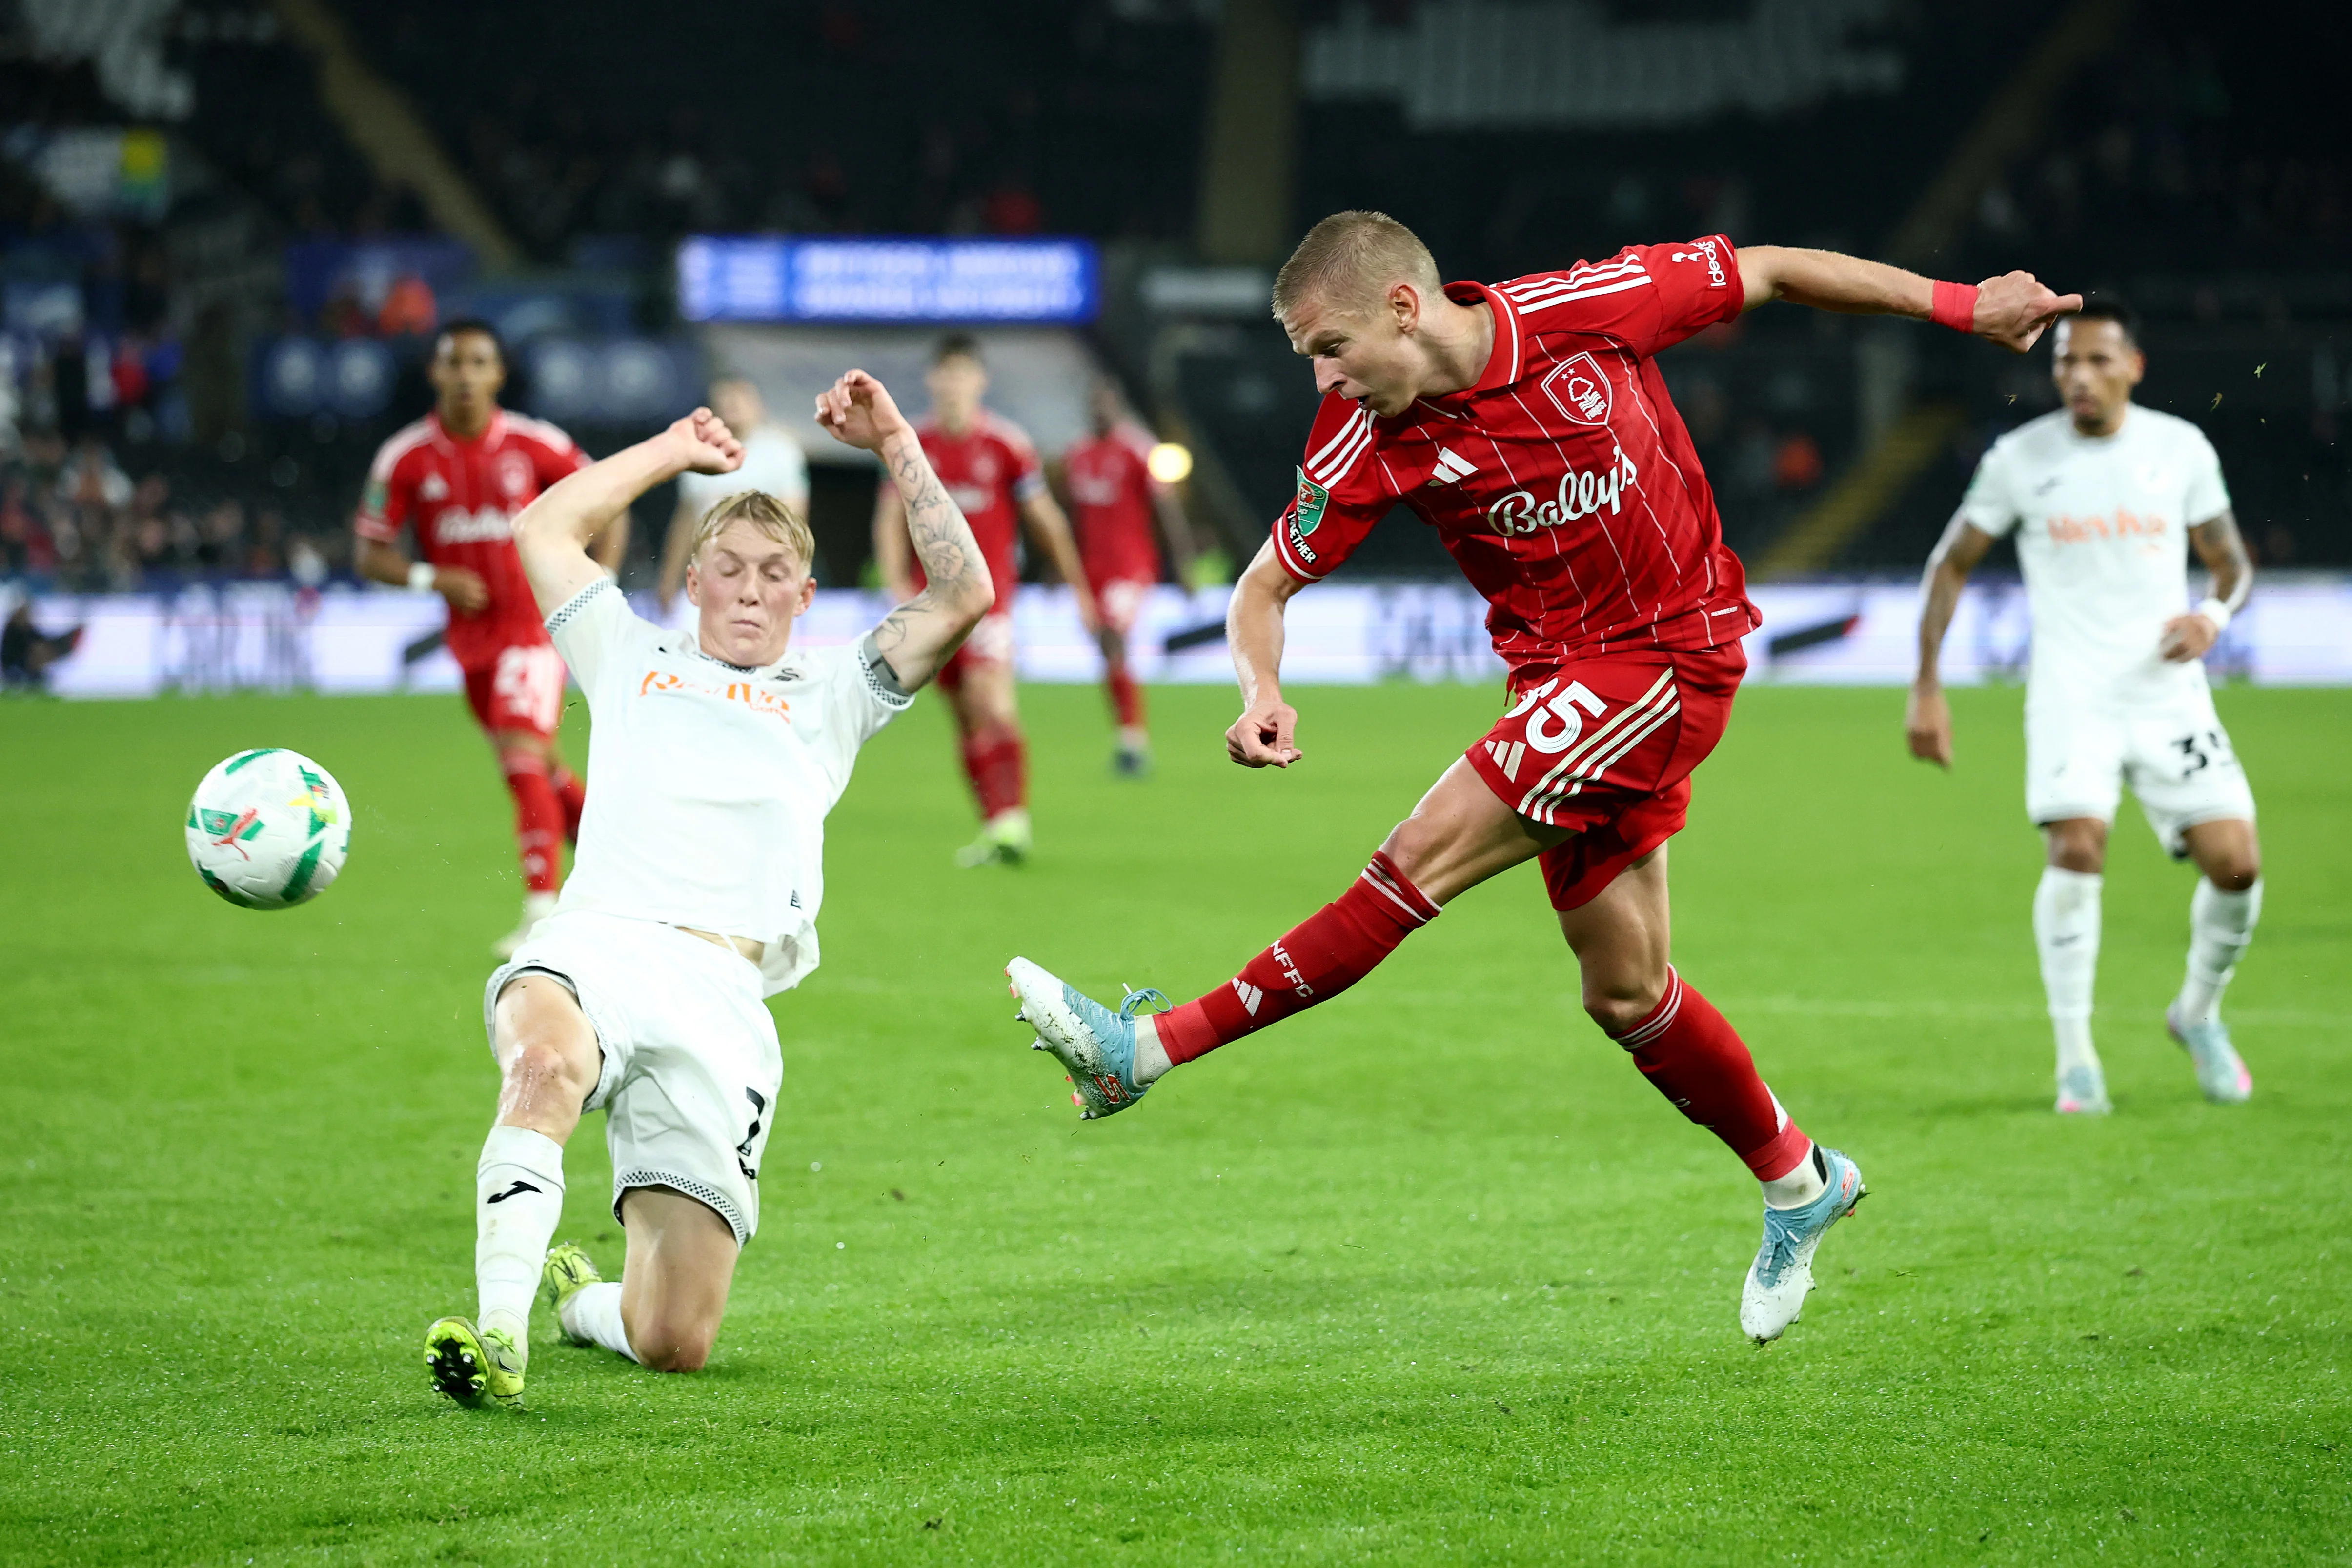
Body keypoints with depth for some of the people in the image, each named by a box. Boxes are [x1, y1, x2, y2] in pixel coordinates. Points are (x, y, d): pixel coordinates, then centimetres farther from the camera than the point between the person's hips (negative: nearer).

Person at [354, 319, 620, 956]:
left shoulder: (536, 444, -6)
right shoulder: (406, 458, -3)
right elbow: (371, 553, 0)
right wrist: (431, 579, -17)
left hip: (536, 624, -4)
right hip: (471, 635, 4)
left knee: (523, 757, -18)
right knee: (544, 770, 12)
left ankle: (543, 912, -20)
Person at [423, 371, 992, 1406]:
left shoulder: (827, 696, 30)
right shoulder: (635, 662, 31)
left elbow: (963, 594, 21)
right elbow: (544, 531, 30)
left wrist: (895, 446, 19)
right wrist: (673, 452, 36)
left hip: (722, 997, 1)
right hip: (595, 950, -1)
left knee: (673, 1342, -8)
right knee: (547, 1061, -43)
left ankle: (582, 1298, 27)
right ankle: (499, 1332, -41)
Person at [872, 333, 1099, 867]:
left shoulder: (1007, 444, -3)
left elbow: (1045, 521, 4)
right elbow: (891, 520, 6)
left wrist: (1079, 589, 8)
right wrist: (897, 585, -10)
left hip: (988, 589, -4)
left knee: (992, 701, -20)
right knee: (964, 717, 7)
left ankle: (1011, 820, -26)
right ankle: (995, 827, 13)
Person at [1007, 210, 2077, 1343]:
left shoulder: (1585, 310, -15)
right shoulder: (1367, 441, -7)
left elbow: (1762, 271, -1)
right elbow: (1266, 585, 0)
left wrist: (1958, 305, 5)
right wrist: (1262, 695, -23)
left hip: (1672, 651, -5)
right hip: (1561, 677, 5)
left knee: (1426, 855, -18)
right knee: (1625, 994, 6)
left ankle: (1156, 1047, -19)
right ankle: (1798, 1182, 29)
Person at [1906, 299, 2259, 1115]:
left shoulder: (2183, 449, 3)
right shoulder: (2020, 459, -1)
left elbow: (2232, 564, 13)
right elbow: (1951, 564, 9)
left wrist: (2214, 615, -10)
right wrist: (1926, 688, 3)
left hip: (2169, 690, 2)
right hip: (2071, 695, -2)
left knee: (2235, 862, -9)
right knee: (2076, 848, -23)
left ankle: (2198, 1012, 20)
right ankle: (2075, 1055, -11)